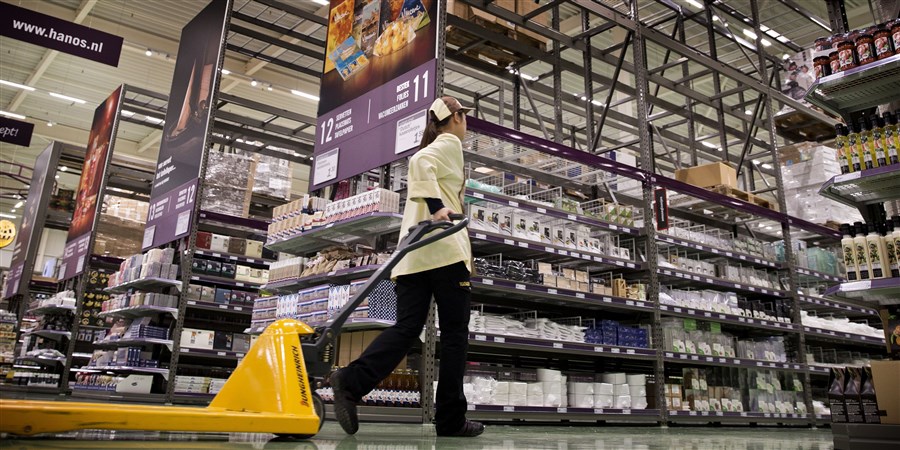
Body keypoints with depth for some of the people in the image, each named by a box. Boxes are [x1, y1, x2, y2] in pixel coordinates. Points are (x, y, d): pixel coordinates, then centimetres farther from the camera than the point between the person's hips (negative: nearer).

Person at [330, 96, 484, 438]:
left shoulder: (431, 147, 29)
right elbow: (420, 163, -16)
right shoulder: (450, 144, 4)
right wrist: (437, 207, -26)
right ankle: (451, 419, 0)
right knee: (454, 333, -2)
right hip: (444, 247, -7)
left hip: (414, 253, 8)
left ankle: (351, 382, -20)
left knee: (407, 328, -1)